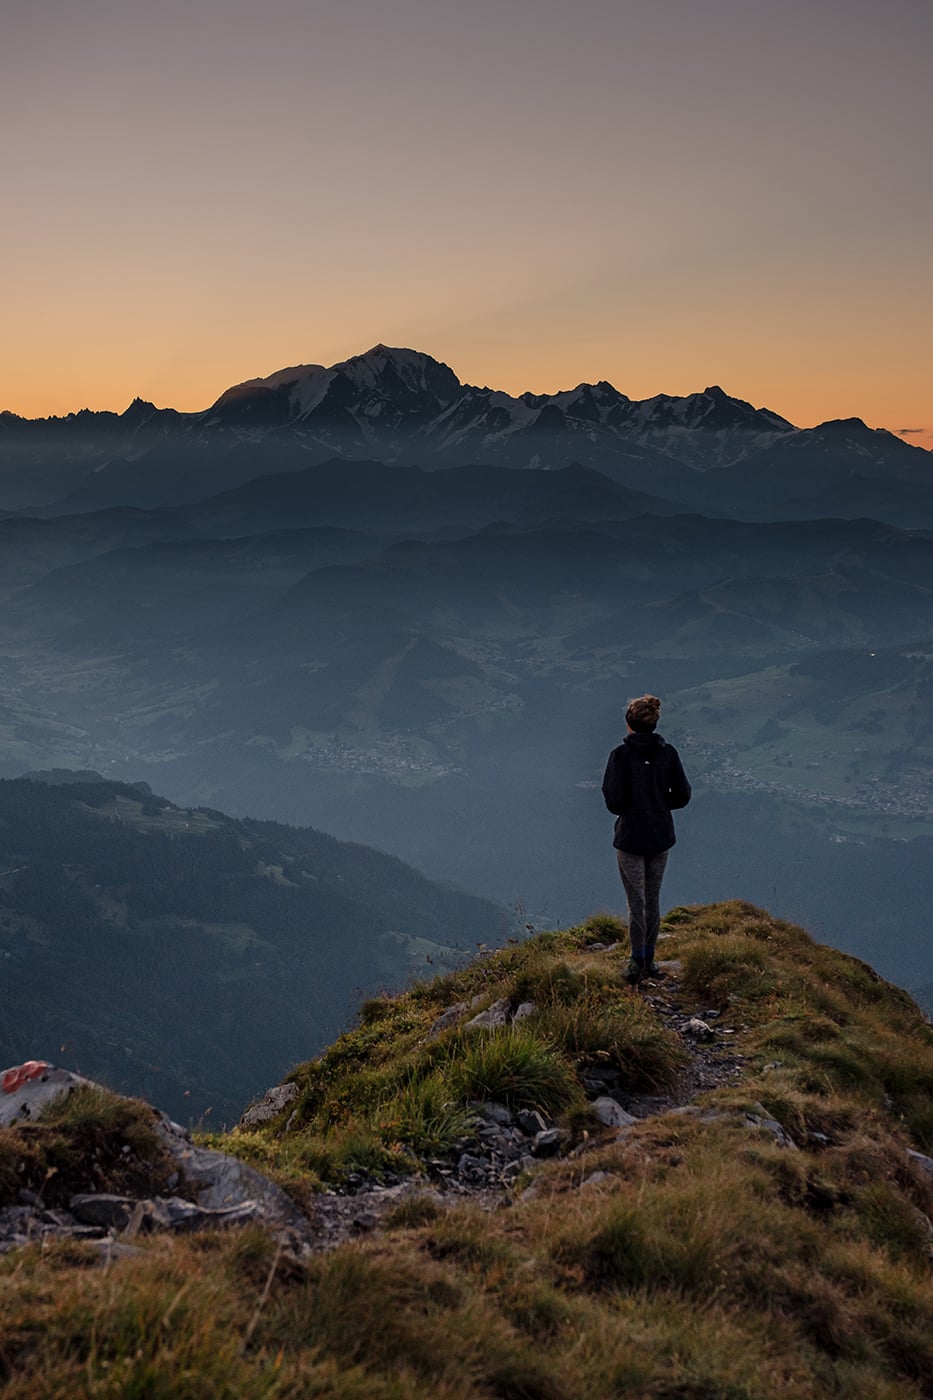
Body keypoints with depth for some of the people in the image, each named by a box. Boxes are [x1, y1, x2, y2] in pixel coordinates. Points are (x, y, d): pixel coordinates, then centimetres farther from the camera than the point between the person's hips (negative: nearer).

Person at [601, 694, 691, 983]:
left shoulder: (621, 754, -14)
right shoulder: (668, 753, -3)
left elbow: (614, 800, -18)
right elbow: (682, 795, 0)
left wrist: (624, 808, 4)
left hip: (630, 837, -4)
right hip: (661, 836, 4)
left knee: (636, 901, 4)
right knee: (653, 899, 15)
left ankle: (637, 961, 8)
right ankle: (649, 959, 23)